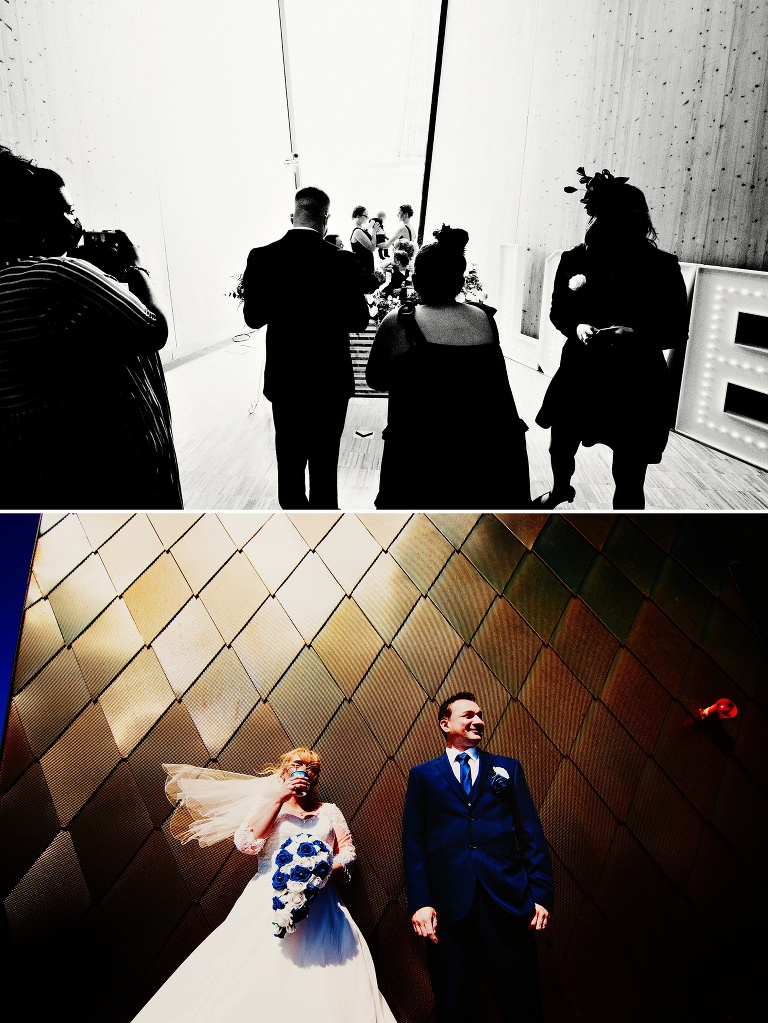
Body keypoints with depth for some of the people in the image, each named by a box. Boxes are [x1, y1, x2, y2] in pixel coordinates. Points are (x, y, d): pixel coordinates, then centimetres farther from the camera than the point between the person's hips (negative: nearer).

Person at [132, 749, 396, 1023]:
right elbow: (246, 843, -6)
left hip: (319, 905, 2)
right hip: (270, 902, -2)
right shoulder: (267, 803, 12)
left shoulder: (329, 811, 19)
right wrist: (279, 799, -9)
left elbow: (347, 853, 10)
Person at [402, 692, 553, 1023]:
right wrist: (420, 902, -7)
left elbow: (532, 835, 7)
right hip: (449, 905, -1)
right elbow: (414, 843, 2)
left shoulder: (508, 768, 12)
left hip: (508, 900, 1)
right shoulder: (423, 775, 8)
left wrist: (541, 894, -2)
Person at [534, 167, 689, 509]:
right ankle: (561, 490, 56)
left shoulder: (661, 267, -9)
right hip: (580, 375, 4)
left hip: (636, 385, -3)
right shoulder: (575, 259, -2)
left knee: (629, 479, 0)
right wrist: (577, 327, -13)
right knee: (560, 448, 22)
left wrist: (636, 335, -25)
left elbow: (678, 330, -6)